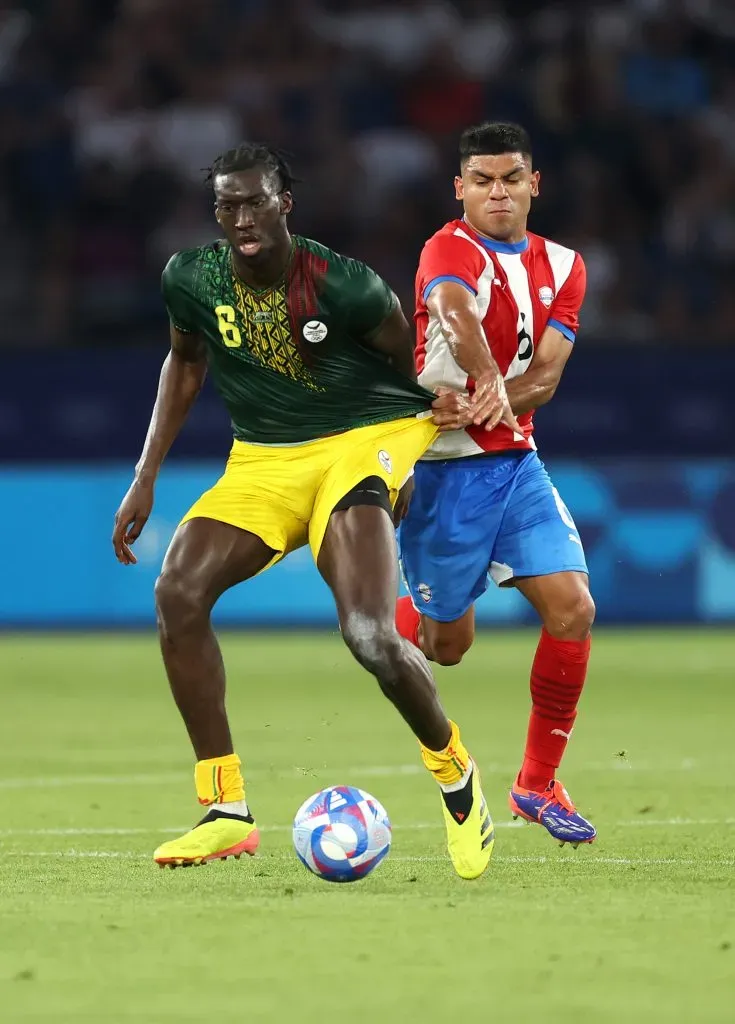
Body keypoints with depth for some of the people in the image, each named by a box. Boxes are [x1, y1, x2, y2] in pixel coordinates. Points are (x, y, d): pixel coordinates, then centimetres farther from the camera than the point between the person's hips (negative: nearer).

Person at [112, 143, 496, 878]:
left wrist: (446, 405, -13)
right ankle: (225, 811, -12)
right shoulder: (191, 280, -5)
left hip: (363, 439, -5)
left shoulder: (343, 286, -17)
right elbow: (186, 361, 16)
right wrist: (146, 476, 12)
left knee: (370, 636, -27)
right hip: (262, 460, 5)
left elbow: (415, 364, 3)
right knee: (178, 592, -20)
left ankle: (457, 779, 4)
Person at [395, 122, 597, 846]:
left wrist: (475, 406, -23)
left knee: (573, 609, -10)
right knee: (448, 640, 2)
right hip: (442, 467, -5)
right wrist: (487, 377, -54)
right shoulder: (450, 249, -12)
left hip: (514, 460, 5)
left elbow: (543, 376, -5)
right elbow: (455, 315, -35)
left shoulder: (561, 267, 6)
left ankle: (538, 783, 4)